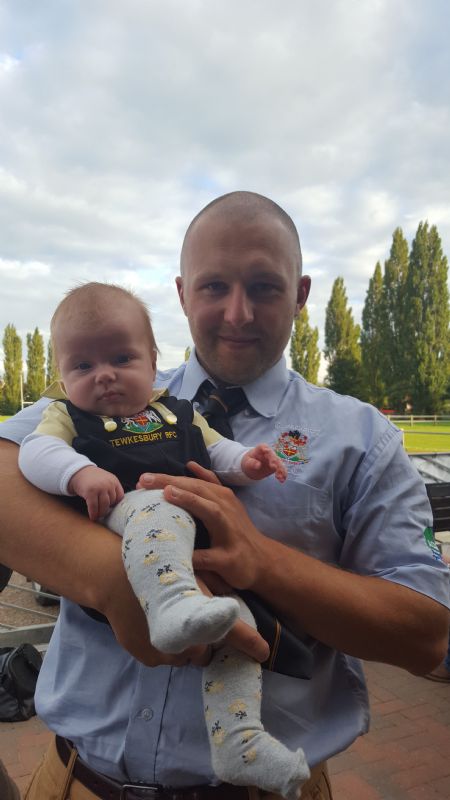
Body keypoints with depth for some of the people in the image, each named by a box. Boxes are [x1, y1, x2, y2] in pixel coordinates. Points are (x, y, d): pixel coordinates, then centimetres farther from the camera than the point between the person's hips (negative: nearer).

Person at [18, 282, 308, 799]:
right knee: (158, 510, -37)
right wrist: (81, 473, -25)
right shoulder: (68, 416, 15)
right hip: (120, 517, -4)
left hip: (200, 552, 5)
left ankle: (238, 743, -4)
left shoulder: (178, 414, 25)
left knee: (239, 621, -9)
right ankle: (172, 607, -56)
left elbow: (217, 451, 24)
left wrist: (245, 462, 0)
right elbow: (36, 452, -4)